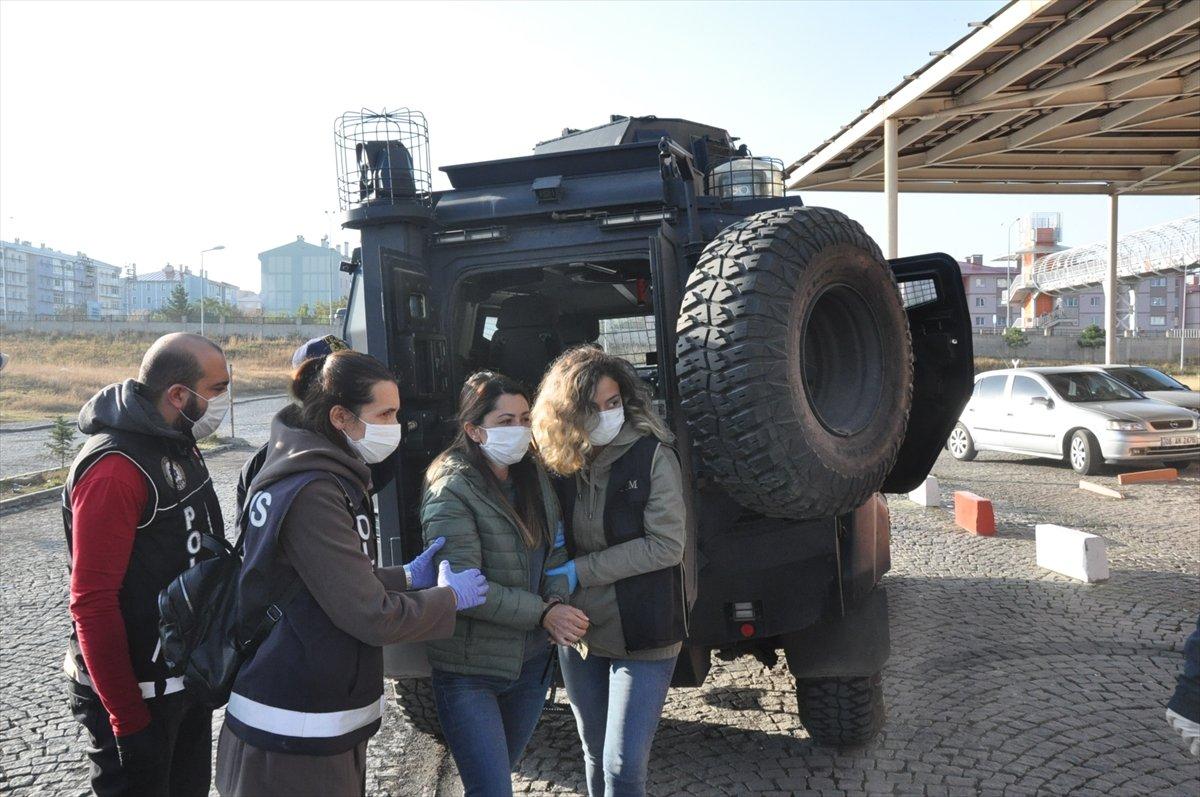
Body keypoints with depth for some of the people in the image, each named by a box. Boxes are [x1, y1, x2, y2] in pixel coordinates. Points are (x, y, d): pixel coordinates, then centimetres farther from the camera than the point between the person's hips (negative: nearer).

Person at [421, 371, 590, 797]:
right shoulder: (451, 492, -18)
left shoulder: (534, 475, 3)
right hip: (469, 672, -6)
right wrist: (543, 613, -22)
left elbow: (555, 551, 6)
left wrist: (558, 601, -14)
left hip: (531, 661, 7)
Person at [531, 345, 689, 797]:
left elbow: (667, 545, -17)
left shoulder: (652, 454, -14)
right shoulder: (559, 460, -2)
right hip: (578, 635, 5)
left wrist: (579, 571, -17)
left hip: (642, 637, -4)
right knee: (595, 758, 20)